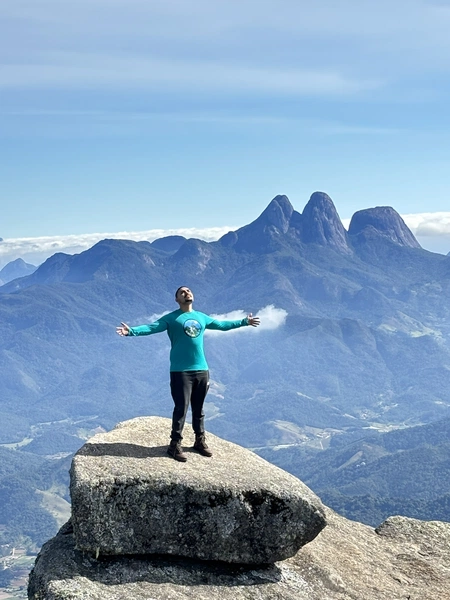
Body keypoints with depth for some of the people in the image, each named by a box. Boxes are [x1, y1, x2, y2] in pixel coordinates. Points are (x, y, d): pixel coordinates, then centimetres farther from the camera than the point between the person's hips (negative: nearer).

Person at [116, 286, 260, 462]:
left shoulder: (202, 317, 14)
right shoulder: (171, 318, -1)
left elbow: (223, 325, 28)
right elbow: (151, 327, -14)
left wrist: (244, 322, 33)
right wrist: (131, 331, -31)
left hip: (201, 369, 5)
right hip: (181, 371, -5)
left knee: (198, 408, 13)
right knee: (181, 408, -7)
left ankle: (200, 441, 26)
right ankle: (175, 445, 2)